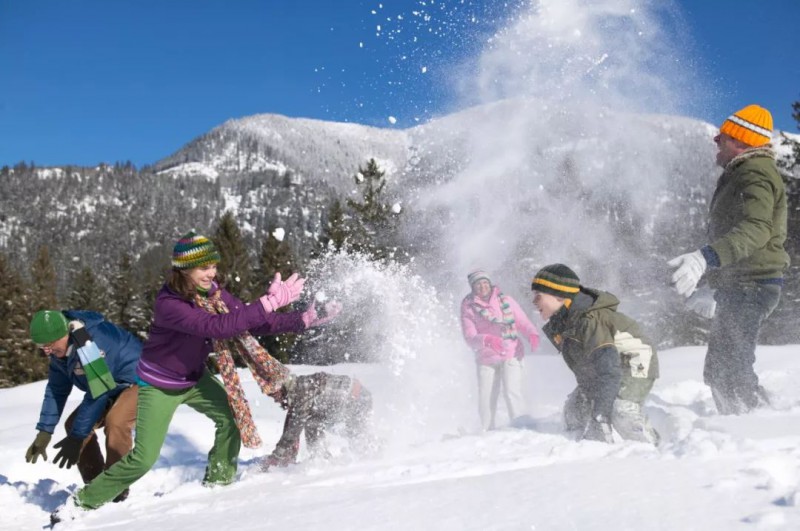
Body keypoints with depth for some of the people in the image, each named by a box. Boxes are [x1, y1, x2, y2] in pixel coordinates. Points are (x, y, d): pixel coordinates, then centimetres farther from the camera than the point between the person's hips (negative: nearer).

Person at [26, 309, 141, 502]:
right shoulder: (61, 348, -7)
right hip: (112, 384, 9)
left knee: (115, 421, -31)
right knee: (74, 424, 0)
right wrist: (44, 432, -2)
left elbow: (97, 392, -32)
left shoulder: (94, 341, -35)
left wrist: (77, 436, -25)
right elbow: (56, 389, 3)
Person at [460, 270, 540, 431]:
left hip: (511, 355, 0)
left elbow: (523, 322, 5)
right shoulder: (468, 307, -1)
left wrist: (532, 334, -17)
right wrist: (487, 340, -30)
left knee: (512, 392, -17)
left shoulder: (505, 300, 3)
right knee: (486, 400, 0)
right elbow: (470, 338, -9)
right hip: (486, 359, 1)